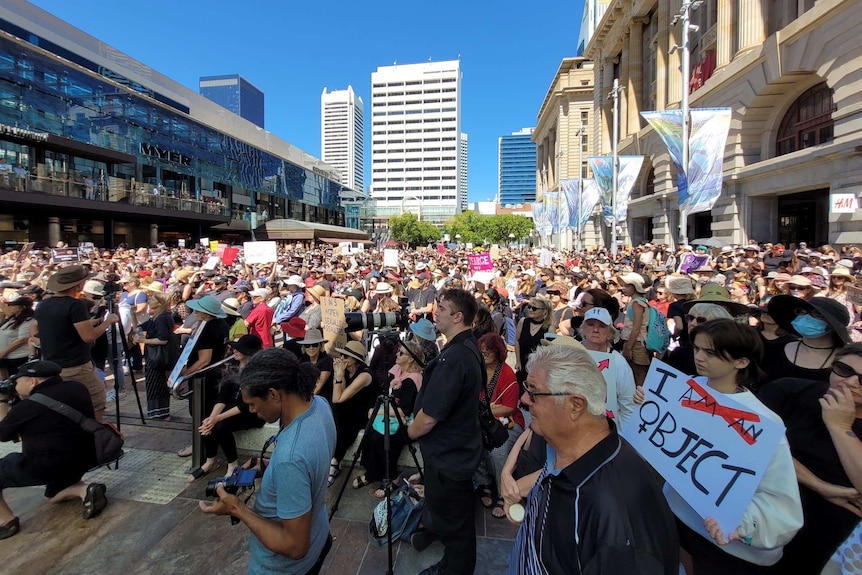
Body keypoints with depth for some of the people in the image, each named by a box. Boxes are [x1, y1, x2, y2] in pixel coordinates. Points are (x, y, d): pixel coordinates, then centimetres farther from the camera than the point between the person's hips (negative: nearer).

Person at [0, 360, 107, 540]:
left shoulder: (27, 406, -18)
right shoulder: (77, 388, -2)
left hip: (44, 467, -7)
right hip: (84, 460, 7)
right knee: (54, 492, 32)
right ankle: (85, 490, 4)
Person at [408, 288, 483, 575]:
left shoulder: (454, 357, -32)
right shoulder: (468, 348, 1)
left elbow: (429, 416, -29)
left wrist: (410, 431, -11)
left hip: (447, 454, -9)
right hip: (458, 446, 10)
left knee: (452, 521, 15)